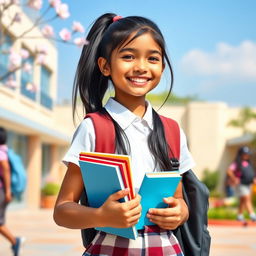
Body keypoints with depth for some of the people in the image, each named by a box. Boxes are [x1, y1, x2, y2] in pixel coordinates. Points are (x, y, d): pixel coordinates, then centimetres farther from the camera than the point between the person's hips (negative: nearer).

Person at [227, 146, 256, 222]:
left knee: (243, 201, 13)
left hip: (248, 184, 8)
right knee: (247, 199, -15)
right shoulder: (237, 163, -11)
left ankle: (240, 215, 22)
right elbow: (229, 171, -22)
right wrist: (234, 180, -18)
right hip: (241, 185, -8)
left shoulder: (248, 163, 13)